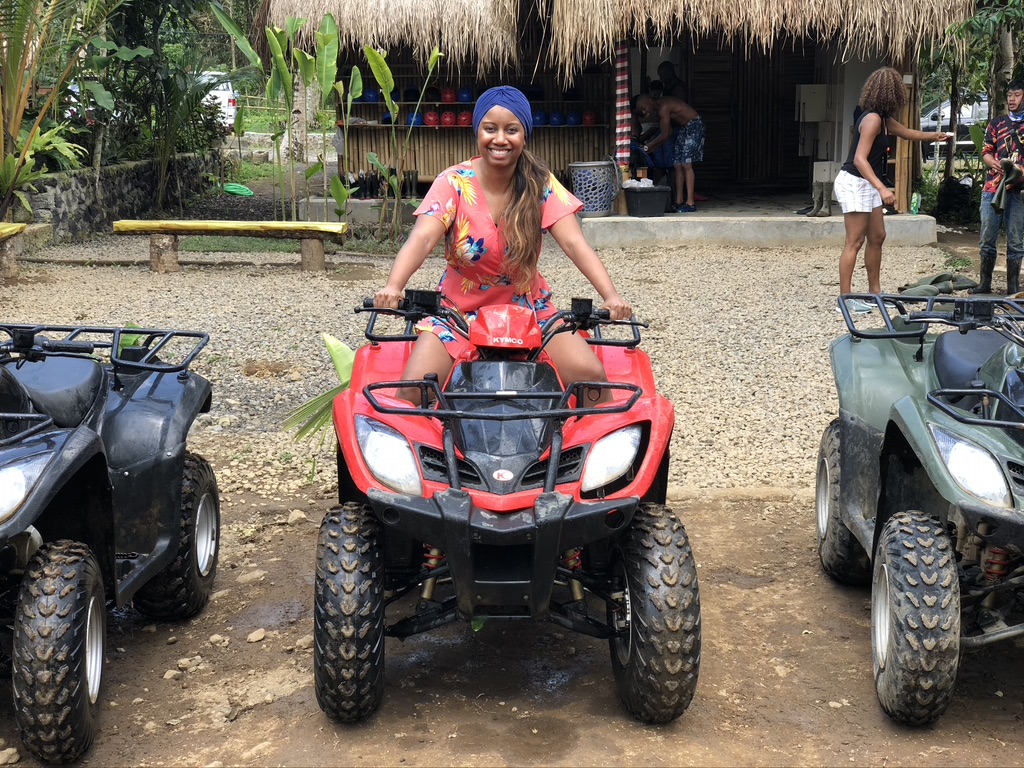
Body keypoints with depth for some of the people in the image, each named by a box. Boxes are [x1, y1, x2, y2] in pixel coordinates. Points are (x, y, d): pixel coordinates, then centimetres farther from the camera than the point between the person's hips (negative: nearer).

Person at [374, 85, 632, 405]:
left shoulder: (541, 184, -6)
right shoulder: (454, 182, -10)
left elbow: (573, 242, -17)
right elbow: (422, 238, -24)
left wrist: (610, 296, -33)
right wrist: (392, 287, -44)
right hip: (459, 311, -1)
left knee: (591, 374, -18)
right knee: (414, 388, -23)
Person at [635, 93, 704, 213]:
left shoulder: (663, 107, -21)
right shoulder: (659, 109, 8)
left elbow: (665, 135, -21)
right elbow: (668, 133, 12)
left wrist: (647, 147, -15)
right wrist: (651, 148, 9)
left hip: (694, 126, -10)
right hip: (684, 128, 10)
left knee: (686, 164, -14)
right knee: (677, 165, 4)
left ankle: (690, 203, -15)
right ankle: (679, 201, 7)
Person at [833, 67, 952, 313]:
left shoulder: (883, 118, 11)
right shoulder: (872, 119, -19)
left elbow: (904, 132, 33)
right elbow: (860, 159, -26)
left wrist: (932, 136, 47)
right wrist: (882, 188, -34)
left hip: (867, 184, 10)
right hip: (854, 183, -10)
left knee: (877, 237, 13)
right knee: (855, 241, -10)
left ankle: (875, 291, 21)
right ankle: (845, 298, -8)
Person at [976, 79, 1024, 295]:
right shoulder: (997, 123, 15)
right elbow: (986, 152, 14)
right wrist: (993, 163, -9)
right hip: (993, 187, 2)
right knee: (987, 239, 3)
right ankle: (985, 284, 12)